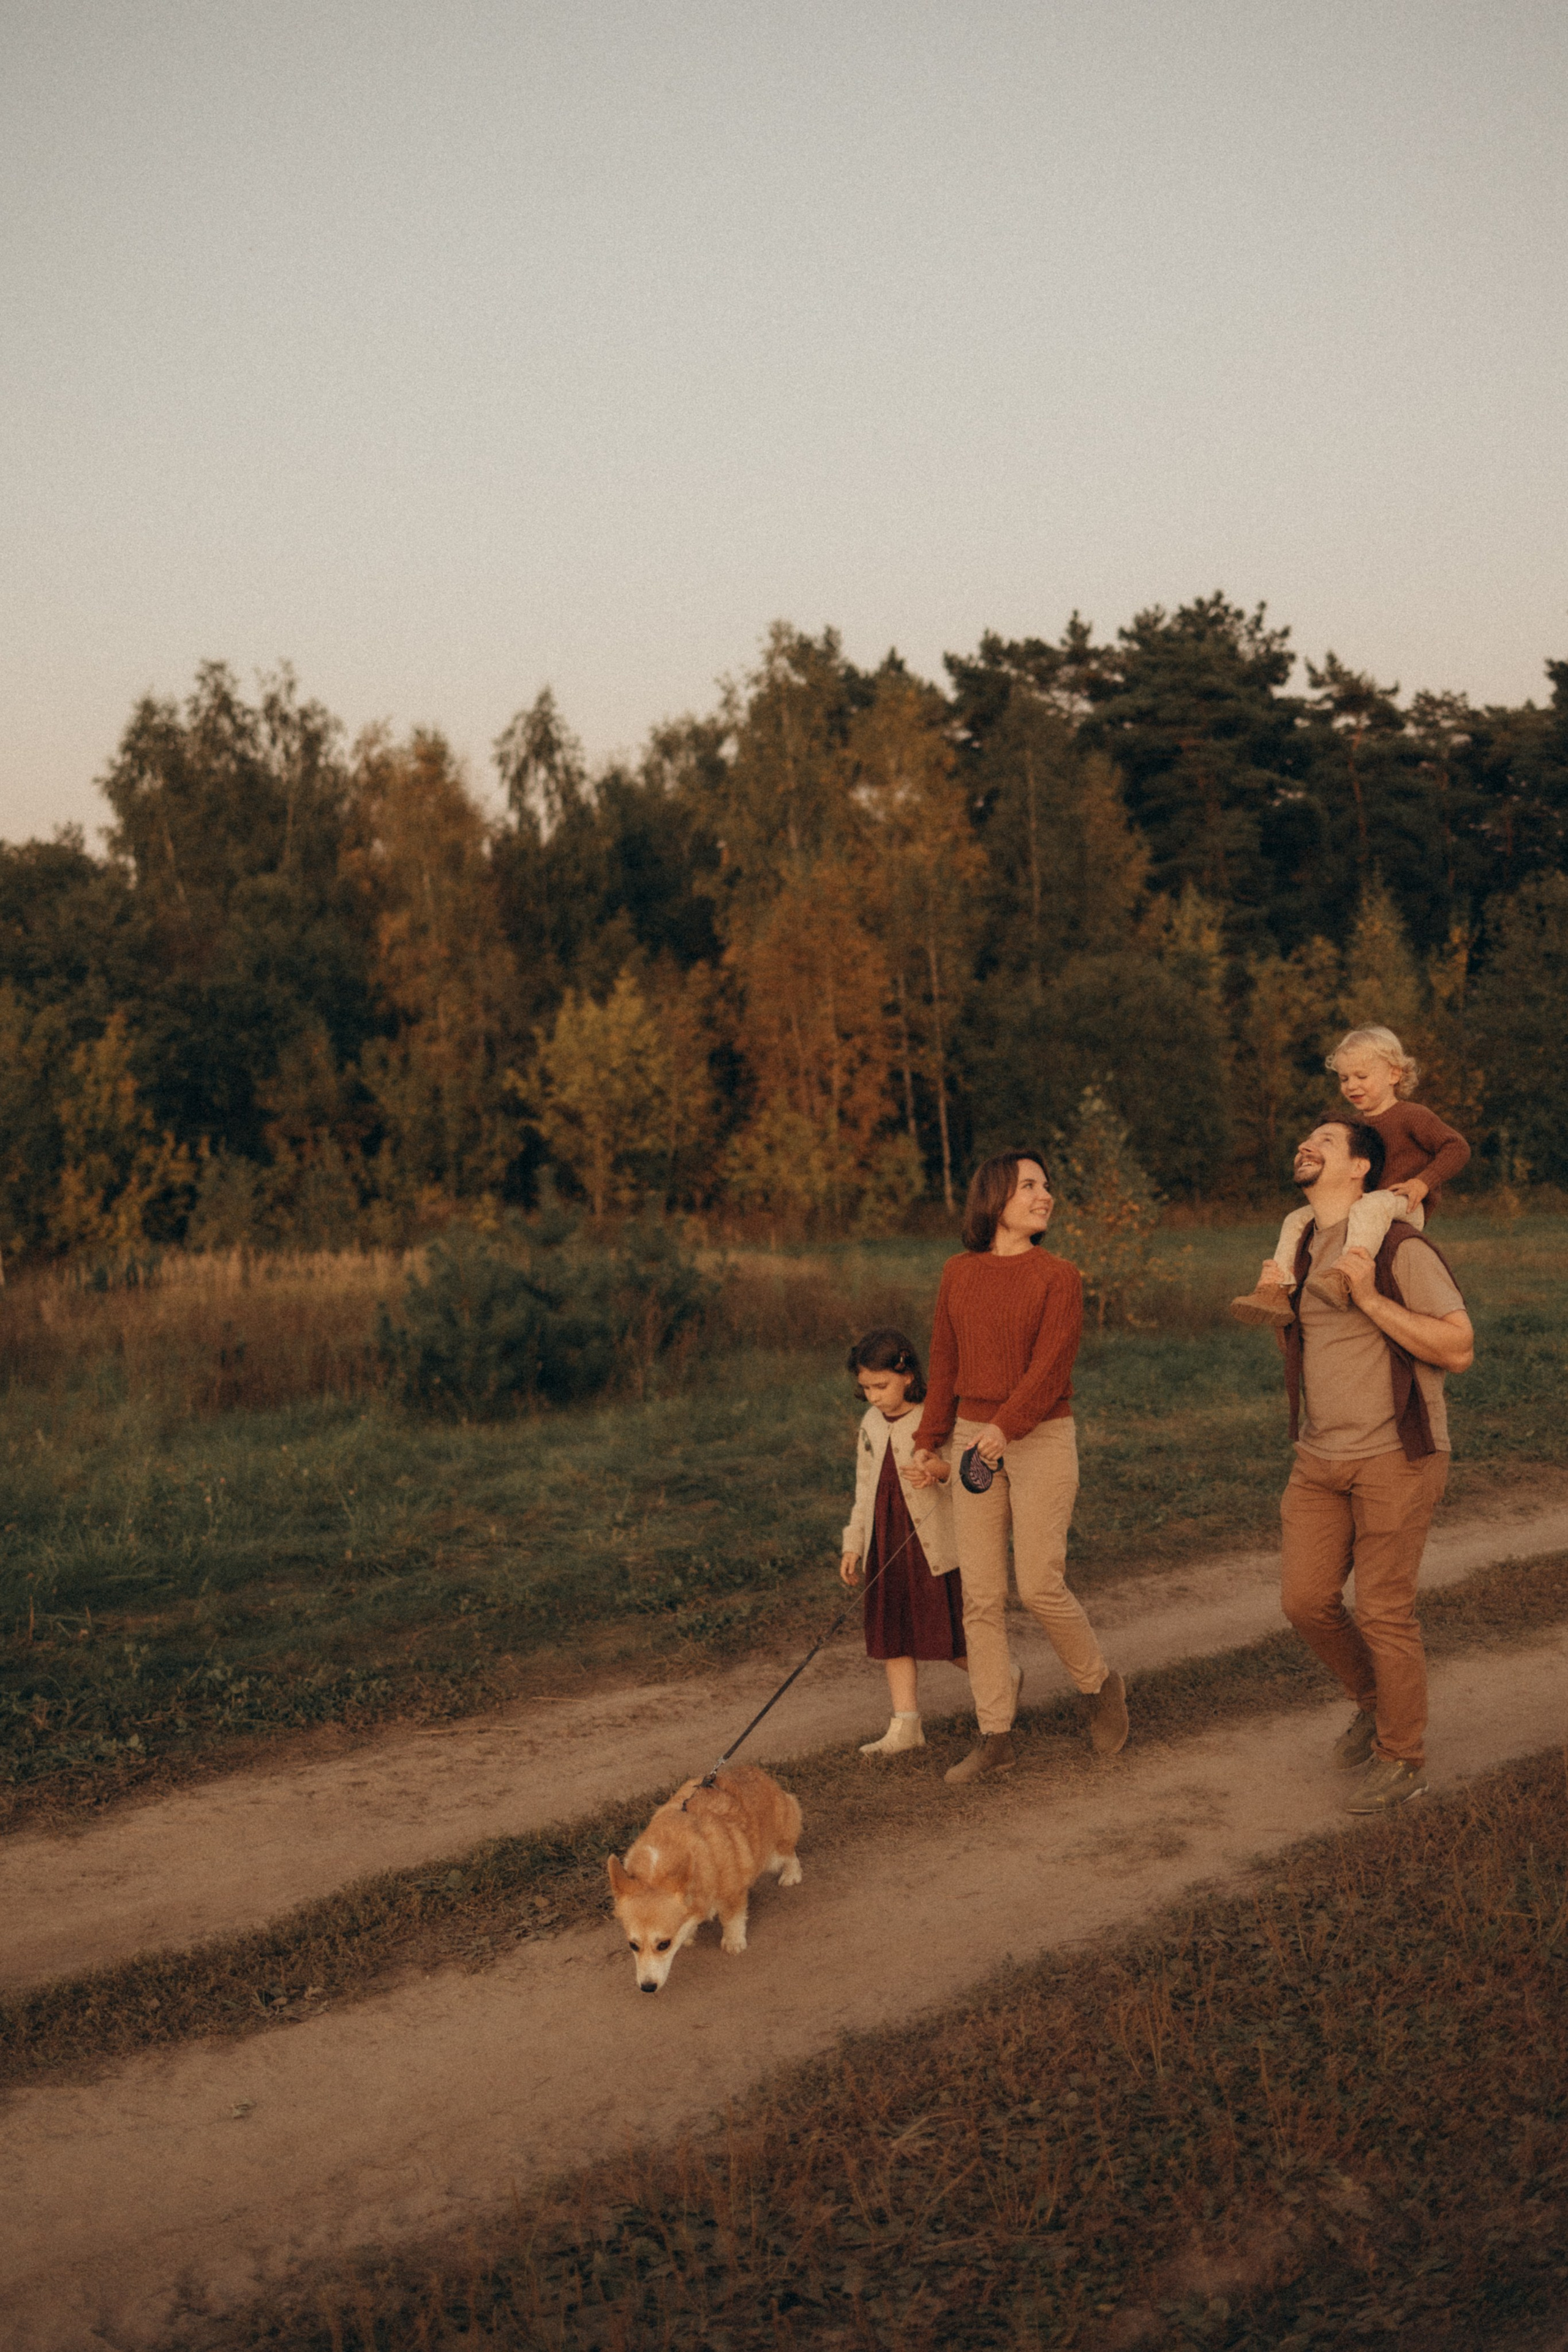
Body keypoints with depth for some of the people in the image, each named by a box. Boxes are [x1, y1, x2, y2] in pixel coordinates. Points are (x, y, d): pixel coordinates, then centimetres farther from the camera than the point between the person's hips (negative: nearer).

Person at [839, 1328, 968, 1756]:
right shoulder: (871, 1426, 9)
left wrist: (942, 1471, -30)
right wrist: (853, 1545, 12)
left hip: (933, 1544, -6)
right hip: (885, 1545, 6)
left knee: (950, 1637, 0)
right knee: (892, 1636, 7)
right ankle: (906, 1726, 14)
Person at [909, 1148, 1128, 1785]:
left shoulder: (1058, 1276, -3)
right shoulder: (958, 1273, 8)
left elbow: (1051, 1365, -13)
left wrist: (1005, 1425, -25)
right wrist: (928, 1441, 11)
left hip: (1041, 1440, -4)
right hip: (974, 1441, 4)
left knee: (1040, 1586, -7)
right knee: (981, 1595, 3)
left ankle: (1100, 1685, 21)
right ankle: (995, 1737, 11)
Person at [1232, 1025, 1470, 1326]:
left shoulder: (1411, 1116, -2)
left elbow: (1457, 1147, -10)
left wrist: (1424, 1182, -22)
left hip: (1406, 1209, -8)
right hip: (1355, 1205, 8)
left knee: (1370, 1206, -42)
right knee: (1296, 1220, -5)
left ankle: (1341, 1279, -62)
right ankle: (1276, 1291, -22)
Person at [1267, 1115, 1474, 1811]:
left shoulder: (1399, 1247, -13)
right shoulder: (1299, 1250, 10)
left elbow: (1459, 1349, -19)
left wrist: (1370, 1299, -24)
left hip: (1394, 1458, -7)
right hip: (1319, 1458, 7)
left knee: (1384, 1611, 0)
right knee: (1305, 1598, 5)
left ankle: (1402, 1759, 19)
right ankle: (1373, 1703, 32)